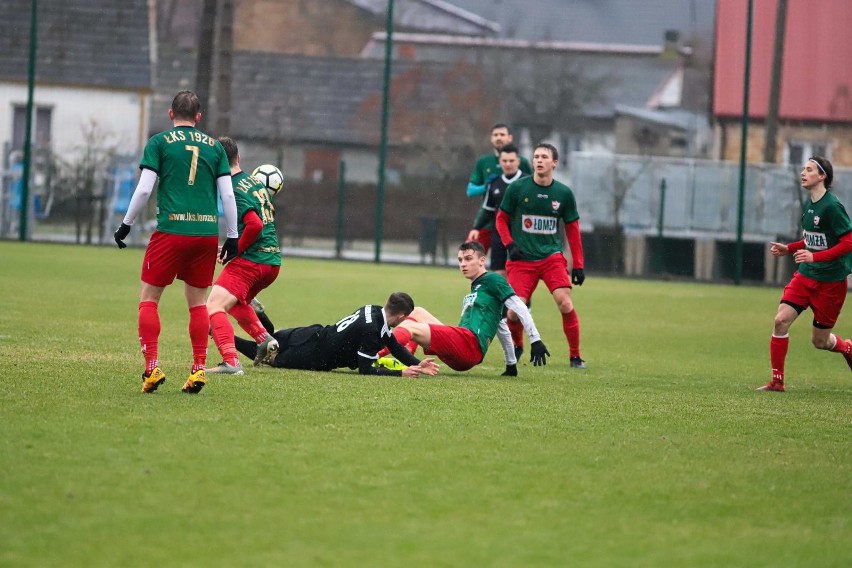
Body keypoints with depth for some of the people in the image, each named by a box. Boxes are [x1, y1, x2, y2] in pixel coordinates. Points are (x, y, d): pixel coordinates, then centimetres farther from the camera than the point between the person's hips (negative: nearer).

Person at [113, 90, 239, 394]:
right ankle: (198, 369, 8)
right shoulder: (214, 146, 12)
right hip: (207, 232, 3)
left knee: (149, 299, 6)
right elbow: (228, 194, 8)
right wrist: (232, 236, 15)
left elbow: (144, 189, -3)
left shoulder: (159, 142, 4)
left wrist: (126, 225, 7)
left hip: (171, 231, -3)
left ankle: (152, 367, -5)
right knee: (198, 302, 13)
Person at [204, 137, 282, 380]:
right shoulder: (256, 183, 13)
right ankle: (264, 339, 20)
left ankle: (231, 361, -32)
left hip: (250, 260, -9)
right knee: (235, 301, 33)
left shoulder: (233, 190, -15)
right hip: (273, 261, 9)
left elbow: (255, 224, -26)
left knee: (214, 307, -15)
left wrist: (235, 250, -13)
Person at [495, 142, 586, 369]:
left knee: (565, 303, -17)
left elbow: (573, 229, 9)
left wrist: (578, 265, 4)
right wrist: (510, 245, -7)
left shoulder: (564, 193, 1)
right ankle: (516, 348, 20)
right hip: (522, 259, -1)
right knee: (514, 311, -11)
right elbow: (501, 219, 8)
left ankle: (575, 356, -2)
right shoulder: (517, 188, -3)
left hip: (552, 257, 1)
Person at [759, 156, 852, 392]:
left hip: (831, 281, -7)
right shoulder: (809, 204, 7)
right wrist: (789, 249, 7)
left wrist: (815, 257, -27)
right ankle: (777, 380, -3)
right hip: (806, 275, 7)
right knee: (781, 319, -11)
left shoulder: (832, 206, -18)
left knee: (819, 341, 3)